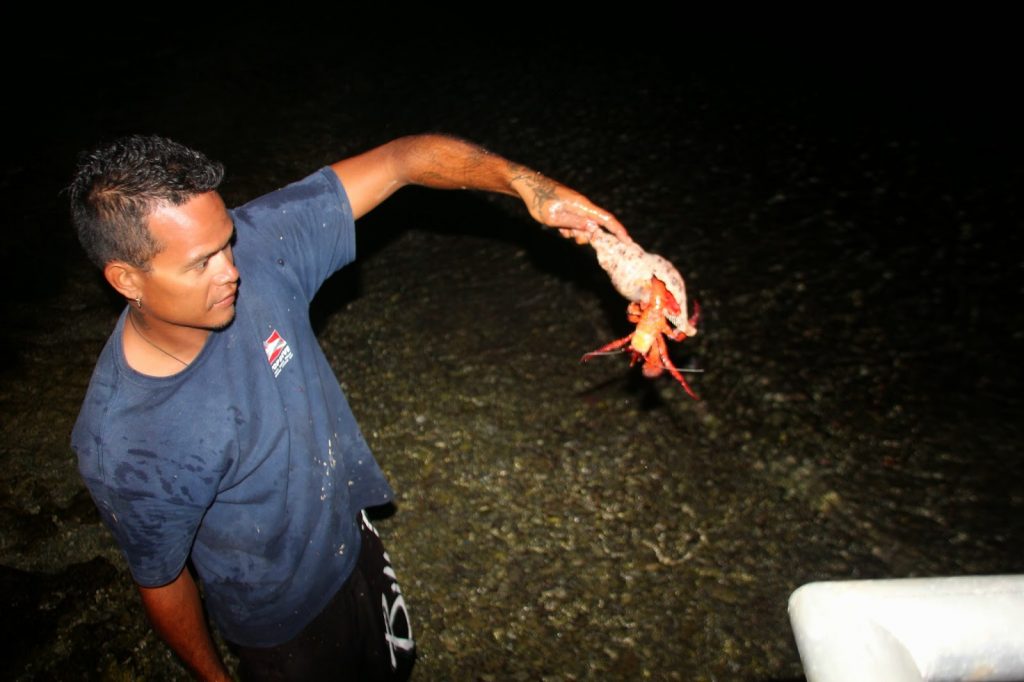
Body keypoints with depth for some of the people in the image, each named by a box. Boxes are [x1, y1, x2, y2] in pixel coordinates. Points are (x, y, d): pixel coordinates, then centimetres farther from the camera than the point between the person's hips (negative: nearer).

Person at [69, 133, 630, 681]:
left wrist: (527, 184, -39)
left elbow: (401, 161, -26)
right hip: (282, 624, -4)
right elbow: (162, 583, -17)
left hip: (353, 538, 5)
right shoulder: (120, 447, -34)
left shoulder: (258, 247, -27)